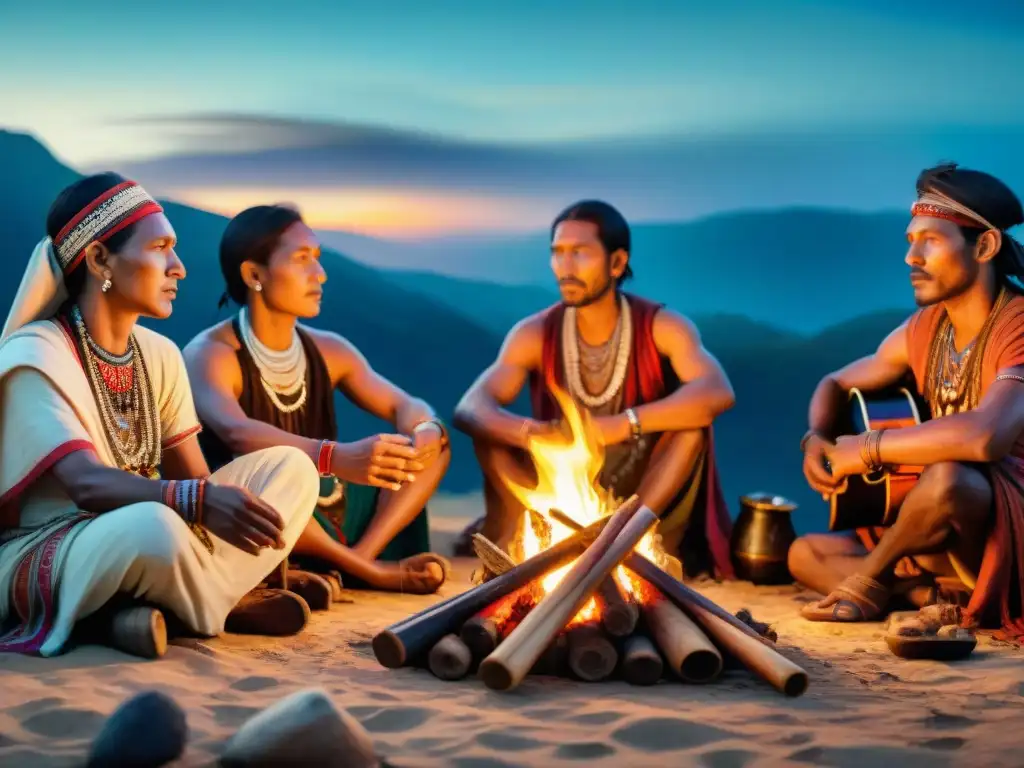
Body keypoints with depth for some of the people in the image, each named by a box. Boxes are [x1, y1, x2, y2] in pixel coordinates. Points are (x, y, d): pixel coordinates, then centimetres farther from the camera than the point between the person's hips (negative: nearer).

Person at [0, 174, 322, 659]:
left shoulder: (159, 355, 8)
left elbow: (194, 478, 4)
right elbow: (88, 484, -29)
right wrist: (199, 501, -45)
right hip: (40, 557, -8)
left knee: (291, 466, -5)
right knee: (154, 526, -42)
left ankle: (152, 611, -18)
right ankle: (225, 605, -10)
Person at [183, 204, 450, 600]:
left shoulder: (328, 350, 8)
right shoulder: (210, 354, -13)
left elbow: (407, 407, 2)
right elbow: (236, 433, -33)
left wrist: (424, 431, -25)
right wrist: (335, 457, -49)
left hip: (328, 511, 7)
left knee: (433, 441, 0)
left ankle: (361, 557, -20)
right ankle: (372, 571, -20)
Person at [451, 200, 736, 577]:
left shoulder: (662, 327, -14)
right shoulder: (534, 334, -8)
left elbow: (719, 393, -33)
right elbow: (468, 409, -21)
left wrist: (626, 424, -44)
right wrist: (525, 433, -44)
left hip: (646, 489, -1)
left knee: (693, 417, -28)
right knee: (489, 427, -20)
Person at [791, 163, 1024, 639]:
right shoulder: (924, 330, 5)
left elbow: (984, 437, -39)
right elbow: (837, 384, 20)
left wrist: (866, 449, -24)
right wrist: (816, 441, -5)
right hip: (953, 545, 8)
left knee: (946, 478, -37)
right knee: (807, 554, 2)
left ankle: (869, 581, -8)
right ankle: (945, 597, -14)